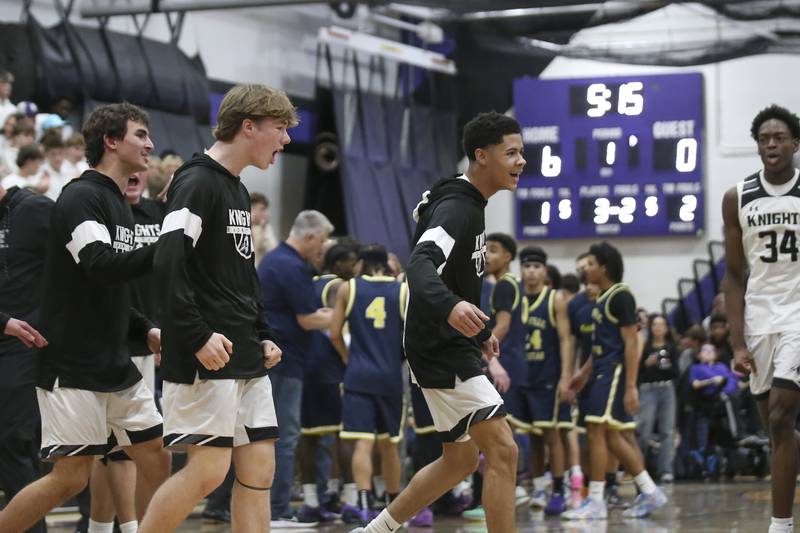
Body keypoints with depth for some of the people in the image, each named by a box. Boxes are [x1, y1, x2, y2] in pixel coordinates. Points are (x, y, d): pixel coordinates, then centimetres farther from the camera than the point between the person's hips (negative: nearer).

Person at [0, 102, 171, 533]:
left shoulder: (120, 205, 17)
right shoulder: (81, 197, -11)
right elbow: (101, 268, -26)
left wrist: (146, 330, 11)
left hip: (115, 365, 9)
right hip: (73, 367, -9)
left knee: (155, 459, 6)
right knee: (70, 477, -9)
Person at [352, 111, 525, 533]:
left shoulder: (470, 205, 14)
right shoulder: (455, 208, -17)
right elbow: (420, 264, -35)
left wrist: (479, 332, 29)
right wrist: (450, 306, -54)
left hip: (451, 347, 11)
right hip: (440, 351, -11)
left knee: (461, 458, 19)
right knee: (503, 450, -15)